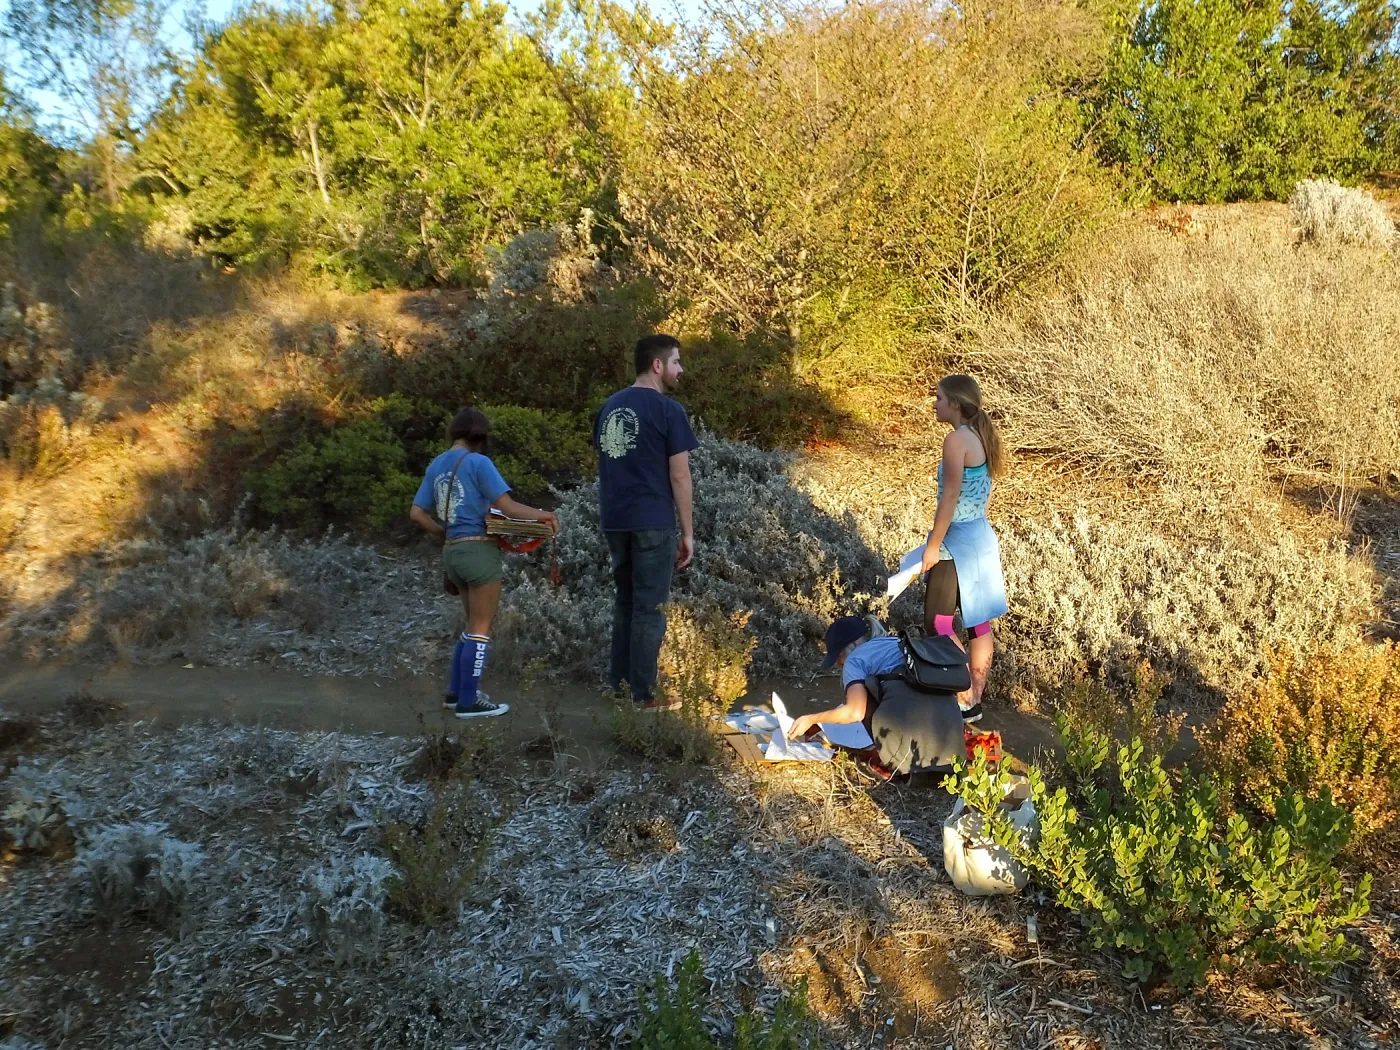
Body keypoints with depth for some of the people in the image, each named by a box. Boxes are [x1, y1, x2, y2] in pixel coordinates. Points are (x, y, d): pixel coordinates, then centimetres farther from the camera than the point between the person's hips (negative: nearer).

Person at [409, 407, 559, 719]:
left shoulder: (435, 466, 11)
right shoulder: (478, 462, -11)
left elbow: (417, 514, 10)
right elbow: (508, 507, -17)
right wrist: (544, 515, -4)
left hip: (453, 552, 8)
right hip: (479, 551, -7)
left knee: (474, 625, 20)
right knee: (481, 629, 2)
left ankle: (456, 691, 23)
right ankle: (468, 701, 6)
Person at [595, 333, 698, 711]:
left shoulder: (609, 406, 12)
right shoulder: (668, 410, -9)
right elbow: (679, 476, -10)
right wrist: (687, 532, -4)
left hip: (615, 521, 7)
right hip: (653, 523, -7)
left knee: (625, 602, 17)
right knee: (649, 607, 0)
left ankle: (618, 683, 23)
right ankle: (644, 694, 5)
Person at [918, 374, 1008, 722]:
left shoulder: (957, 440, -19)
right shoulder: (983, 437, 8)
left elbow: (950, 498, -21)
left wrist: (933, 546, -14)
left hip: (959, 542, -9)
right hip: (982, 538, 9)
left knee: (938, 622, 1)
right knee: (979, 623, 14)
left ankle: (966, 700, 7)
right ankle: (975, 696, 24)